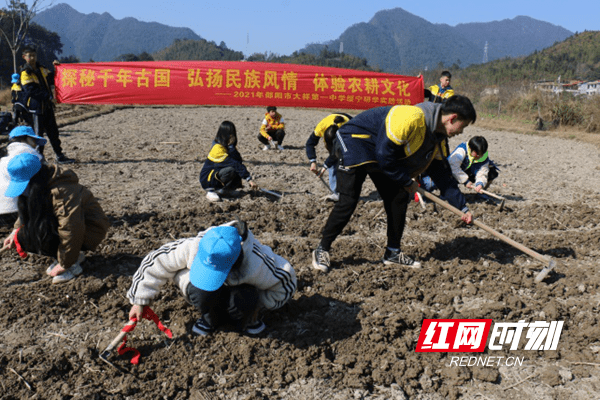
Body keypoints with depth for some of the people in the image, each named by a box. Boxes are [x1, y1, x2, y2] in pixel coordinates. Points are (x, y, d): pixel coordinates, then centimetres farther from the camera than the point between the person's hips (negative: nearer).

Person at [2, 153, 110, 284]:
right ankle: (75, 255, 4)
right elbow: (26, 212, 20)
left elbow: (72, 232, -31)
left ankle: (72, 265, -9)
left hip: (89, 232, -9)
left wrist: (64, 264, -23)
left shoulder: (62, 194, -30)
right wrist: (16, 231, 4)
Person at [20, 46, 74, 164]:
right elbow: (31, 91, -18)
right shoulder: (25, 73, -9)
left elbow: (51, 79, 23)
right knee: (38, 134, -2)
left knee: (53, 131, 10)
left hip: (47, 105, 7)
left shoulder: (41, 69, 12)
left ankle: (60, 156, 16)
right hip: (35, 107, -7)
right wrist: (48, 97, -22)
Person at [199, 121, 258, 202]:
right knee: (230, 170, -31)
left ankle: (222, 190, 5)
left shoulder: (227, 146, 4)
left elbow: (239, 161, -10)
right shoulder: (218, 148, -23)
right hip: (207, 179, -8)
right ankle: (211, 191, -15)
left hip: (218, 175, 8)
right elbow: (234, 164, -30)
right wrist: (248, 178, -34)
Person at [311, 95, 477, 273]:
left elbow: (442, 174, 7)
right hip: (354, 140, -9)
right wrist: (408, 182, -16)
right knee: (348, 200, -16)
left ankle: (393, 253, 15)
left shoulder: (439, 139, -1)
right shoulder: (412, 118, -32)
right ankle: (322, 250, 0)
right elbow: (384, 155, -29)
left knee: (399, 197, 2)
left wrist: (462, 207, 4)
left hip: (383, 154, 9)